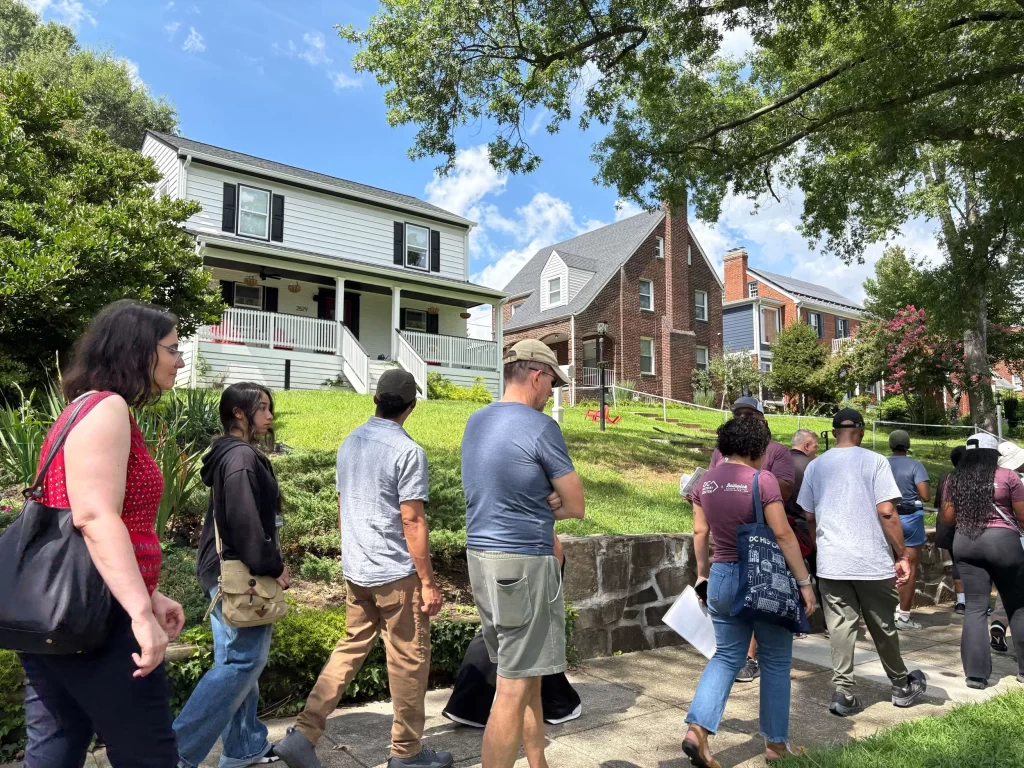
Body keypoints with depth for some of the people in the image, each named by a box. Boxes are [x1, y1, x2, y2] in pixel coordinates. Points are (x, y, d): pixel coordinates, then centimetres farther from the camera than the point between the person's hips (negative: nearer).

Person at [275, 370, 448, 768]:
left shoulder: (349, 444, 6)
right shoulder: (408, 451, -17)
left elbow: (342, 507, 13)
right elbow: (412, 521, -18)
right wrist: (428, 582, -12)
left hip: (355, 570, 7)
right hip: (396, 573, -7)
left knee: (350, 648, 18)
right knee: (408, 659, 8)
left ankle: (303, 735, 14)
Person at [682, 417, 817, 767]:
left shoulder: (706, 481, 3)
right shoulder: (762, 479, -14)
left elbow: (700, 532, 8)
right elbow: (783, 535, -15)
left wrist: (702, 572, 20)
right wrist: (804, 582, -8)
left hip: (722, 577, 5)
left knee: (726, 656, 14)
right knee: (776, 662, 13)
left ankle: (697, 728, -2)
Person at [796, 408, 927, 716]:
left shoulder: (815, 466, 6)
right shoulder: (875, 461, -5)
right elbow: (886, 512, -11)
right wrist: (902, 555, -4)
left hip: (831, 563, 2)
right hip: (873, 561, -1)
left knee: (840, 626, 5)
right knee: (883, 627, 13)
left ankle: (843, 693, 1)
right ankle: (902, 687, 31)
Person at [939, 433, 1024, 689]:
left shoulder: (954, 480, 7)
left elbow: (947, 518, 8)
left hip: (965, 543, 3)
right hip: (1002, 541, -2)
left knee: (976, 607, 5)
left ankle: (976, 673, 1)